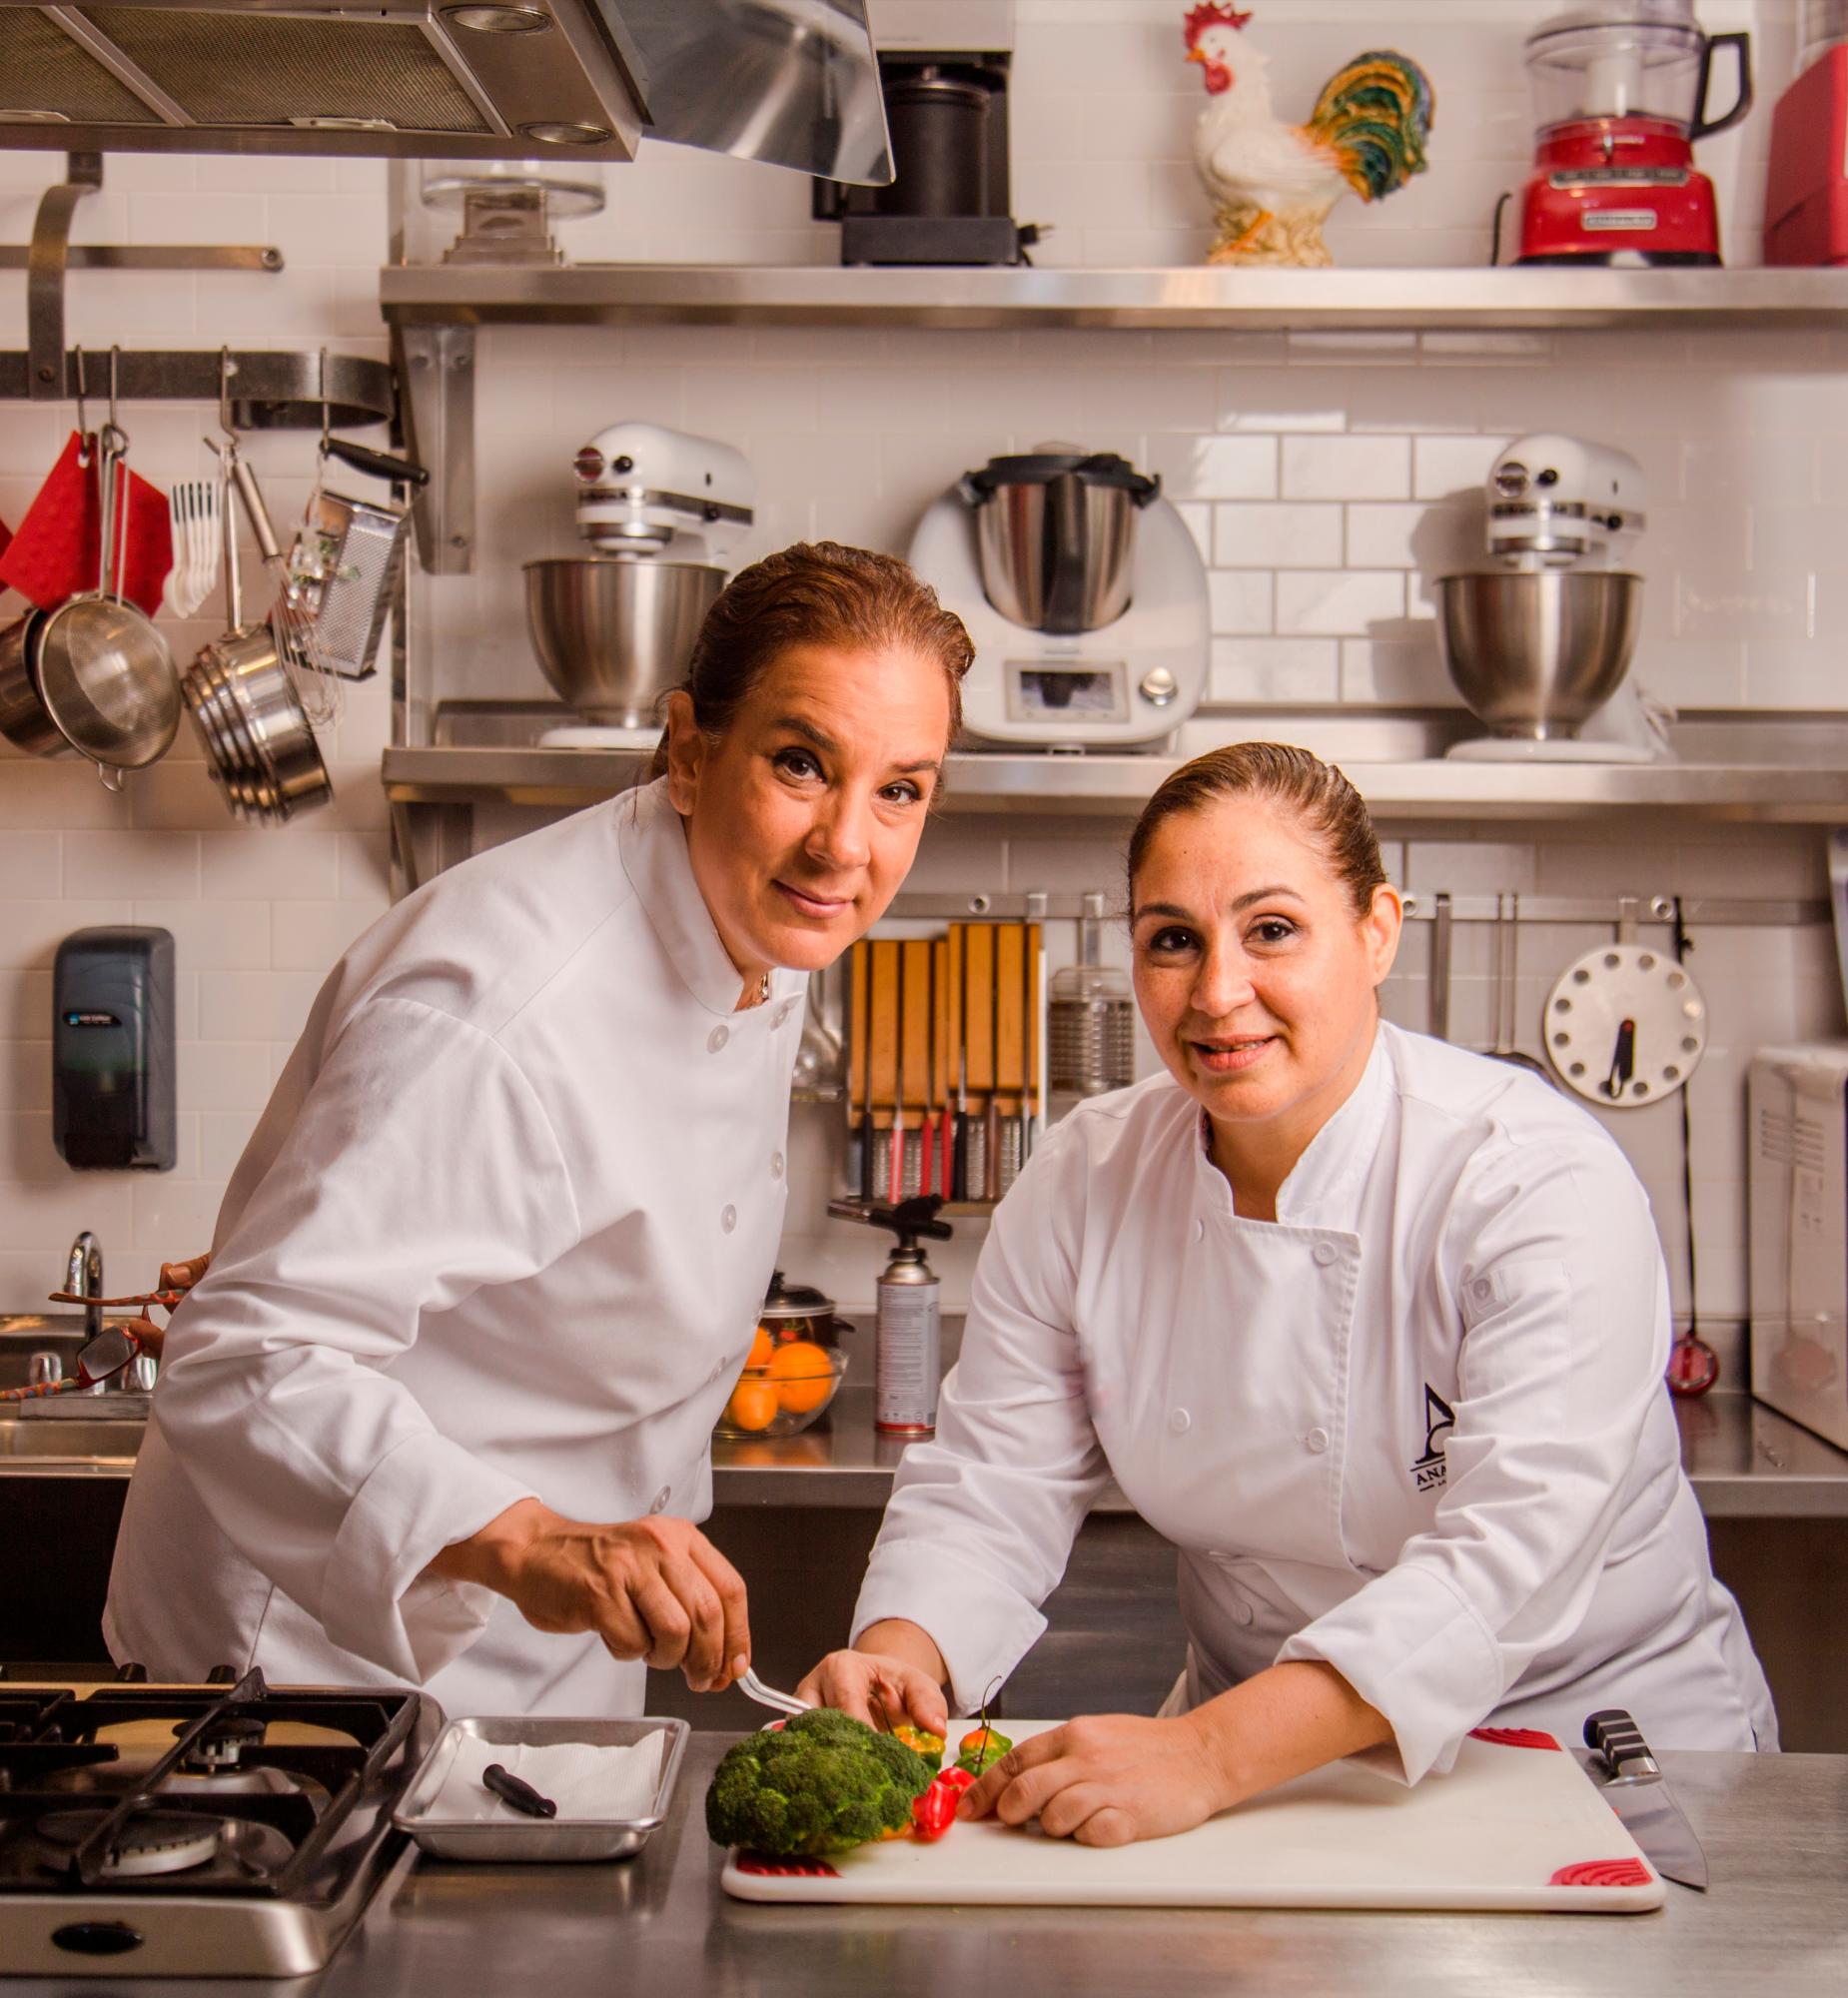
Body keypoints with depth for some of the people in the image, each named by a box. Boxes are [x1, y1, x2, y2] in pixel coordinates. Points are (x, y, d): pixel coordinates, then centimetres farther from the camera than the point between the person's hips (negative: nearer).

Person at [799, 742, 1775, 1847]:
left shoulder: (1546, 1184, -20)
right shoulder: (1082, 1184, -4)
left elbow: (1514, 1556, -30)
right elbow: (990, 1488, 0)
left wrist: (1208, 1757, -41)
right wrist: (902, 1654, -23)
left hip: (1606, 1739, -3)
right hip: (1255, 1753, 3)